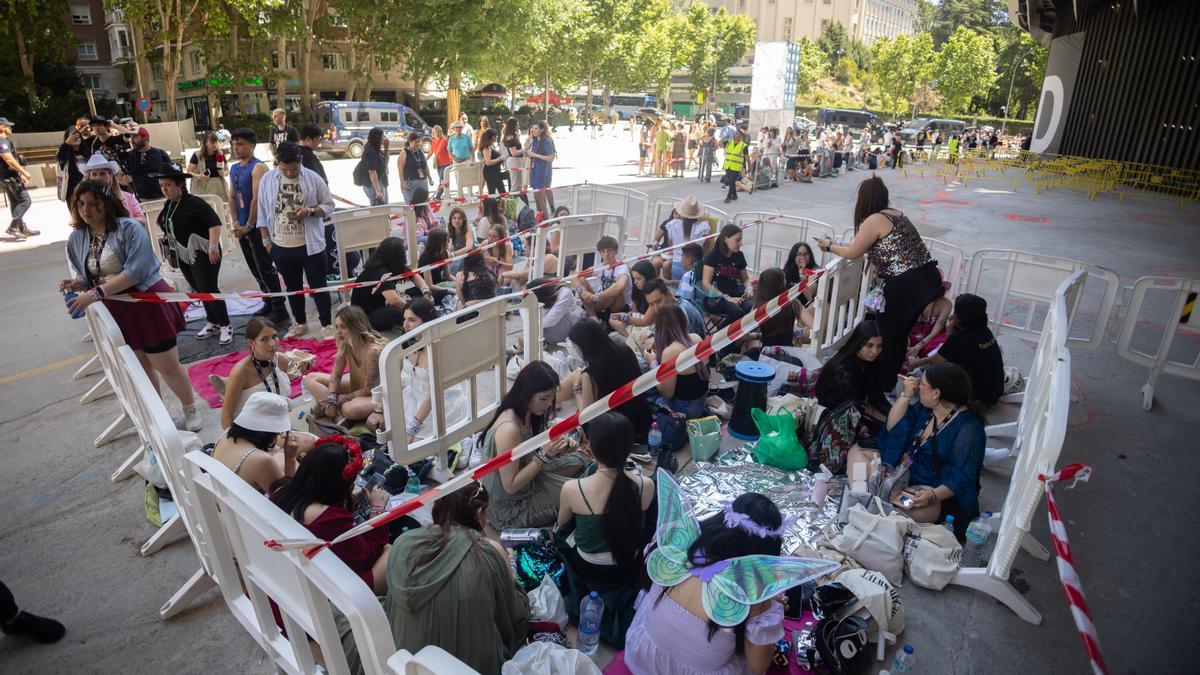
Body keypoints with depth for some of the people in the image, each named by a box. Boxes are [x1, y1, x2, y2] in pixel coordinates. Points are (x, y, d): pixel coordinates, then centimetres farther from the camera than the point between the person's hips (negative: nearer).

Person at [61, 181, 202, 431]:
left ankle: (190, 409, 22)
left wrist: (96, 293, -26)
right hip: (116, 312, 6)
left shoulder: (129, 228, -15)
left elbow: (135, 271, -24)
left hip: (148, 304, -6)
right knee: (140, 366, 18)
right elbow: (87, 277, 14)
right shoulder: (76, 239, 4)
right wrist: (77, 284, -10)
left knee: (167, 366, 0)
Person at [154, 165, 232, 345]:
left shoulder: (194, 202, -18)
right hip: (183, 255, 8)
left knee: (208, 289, -8)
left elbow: (214, 222, -28)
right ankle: (213, 323, 25)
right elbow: (169, 229, 20)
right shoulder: (168, 205, 6)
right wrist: (172, 251, 20)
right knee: (200, 290, 14)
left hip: (203, 252, -8)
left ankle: (225, 326, 3)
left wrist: (213, 246, -38)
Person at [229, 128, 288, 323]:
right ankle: (268, 304, 24)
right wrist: (236, 224, 1)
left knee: (265, 269, -4)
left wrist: (248, 226, -15)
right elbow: (232, 198, 13)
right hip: (243, 228, 8)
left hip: (258, 227, -8)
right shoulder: (234, 169, 13)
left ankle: (279, 309, 4)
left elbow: (257, 199, -17)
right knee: (256, 270, 13)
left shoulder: (258, 167, -11)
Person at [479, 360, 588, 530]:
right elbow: (510, 486, -27)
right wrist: (545, 455, -30)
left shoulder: (526, 415, -6)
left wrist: (556, 448, -13)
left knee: (577, 461, 9)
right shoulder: (509, 429, -32)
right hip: (512, 508, -9)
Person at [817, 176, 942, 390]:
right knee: (899, 334, 20)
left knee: (886, 336, 7)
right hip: (927, 278, 9)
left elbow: (852, 253, 0)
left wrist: (829, 246, 16)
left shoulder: (873, 220, -9)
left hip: (906, 285, -9)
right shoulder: (895, 214, 15)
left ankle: (881, 388, 18)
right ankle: (888, 384, 32)